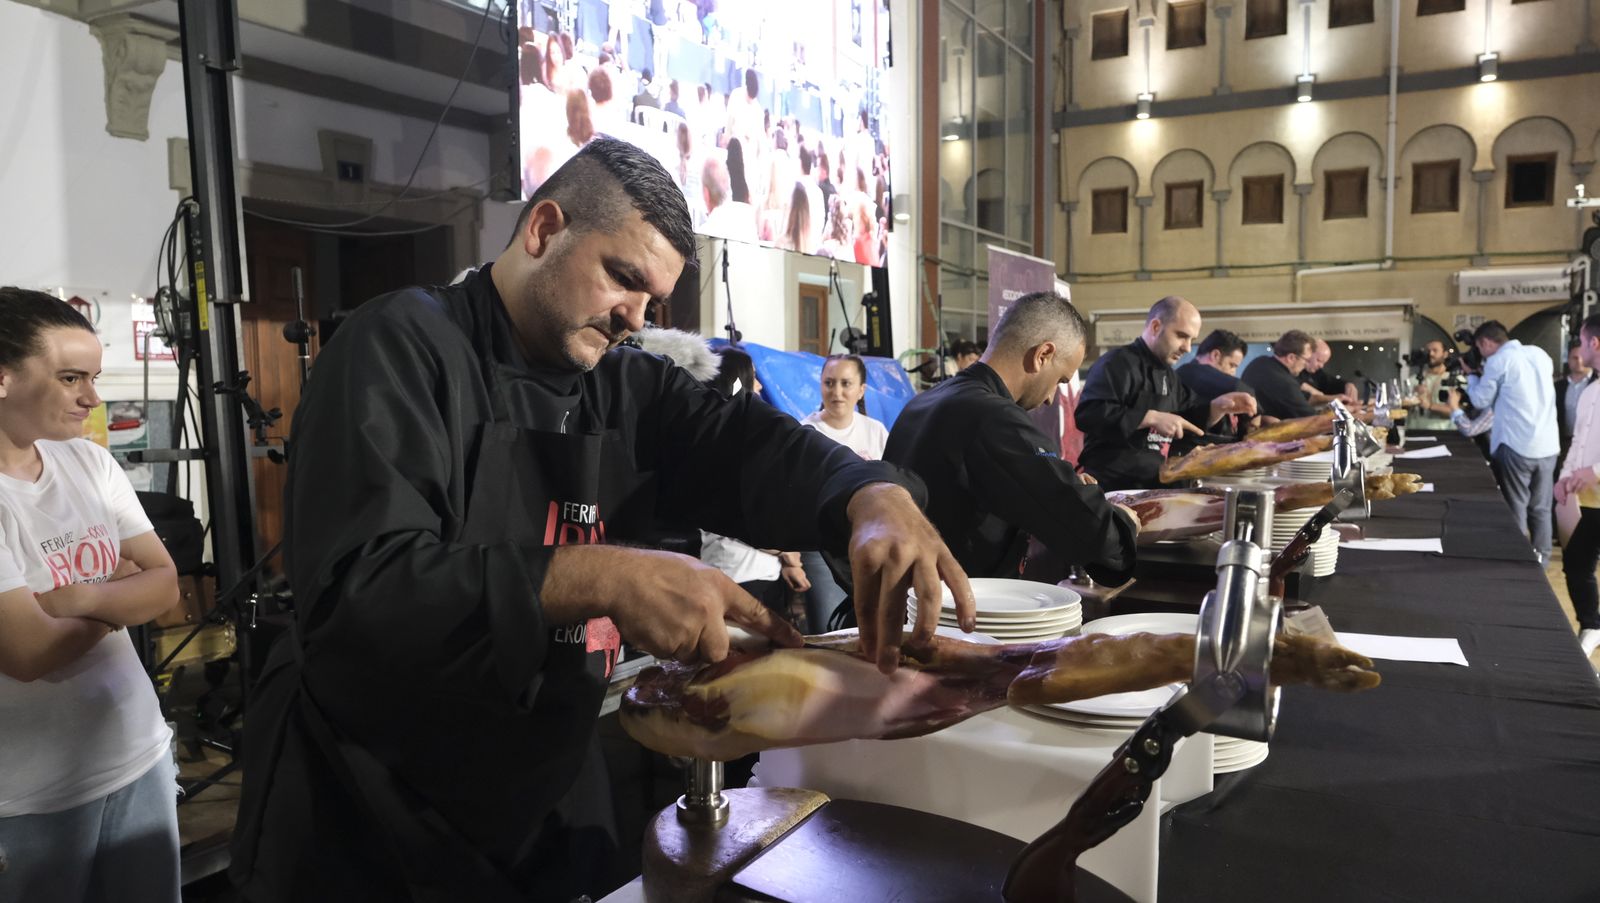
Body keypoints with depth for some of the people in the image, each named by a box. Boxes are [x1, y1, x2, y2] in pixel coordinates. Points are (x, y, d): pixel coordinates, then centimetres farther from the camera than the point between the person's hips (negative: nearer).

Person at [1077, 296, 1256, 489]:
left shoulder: (1167, 372, 18)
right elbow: (1088, 414, -27)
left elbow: (1187, 420, 25)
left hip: (1154, 485, 9)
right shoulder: (1118, 362, -12)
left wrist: (1218, 406, 5)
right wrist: (1153, 417, -24)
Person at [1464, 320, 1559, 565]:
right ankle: (1540, 561, 17)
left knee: (1515, 509, 2)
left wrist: (1472, 376, 17)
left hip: (1515, 446, -6)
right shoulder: (1539, 354, 11)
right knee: (1541, 508, 12)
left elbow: (1481, 400, 0)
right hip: (1548, 445, 6)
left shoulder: (1496, 361, -8)